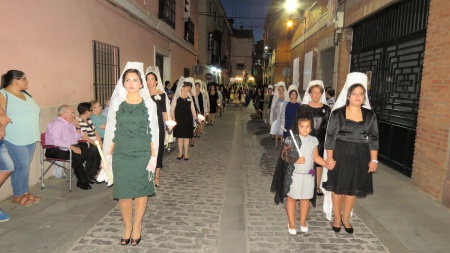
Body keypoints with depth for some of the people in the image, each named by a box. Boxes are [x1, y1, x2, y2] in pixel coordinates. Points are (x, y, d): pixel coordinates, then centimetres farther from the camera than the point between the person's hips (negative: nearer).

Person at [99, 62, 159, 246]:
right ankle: (127, 226, 27)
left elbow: (153, 132, -1)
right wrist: (108, 156, 3)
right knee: (123, 193, 7)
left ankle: (137, 226, 26)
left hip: (143, 154, -1)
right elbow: (112, 131, 6)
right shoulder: (117, 103, 3)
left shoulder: (149, 104, 0)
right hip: (122, 155, 1)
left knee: (141, 191, 8)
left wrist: (153, 156, -5)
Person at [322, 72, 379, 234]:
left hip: (360, 156, 3)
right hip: (340, 154, -2)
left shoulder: (369, 115, 3)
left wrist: (374, 160, 2)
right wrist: (329, 157, -9)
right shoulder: (337, 113, -6)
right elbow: (330, 137, -5)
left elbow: (373, 138, 6)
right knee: (338, 187, 8)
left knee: (353, 188, 12)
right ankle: (337, 217, 27)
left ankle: (345, 218, 30)